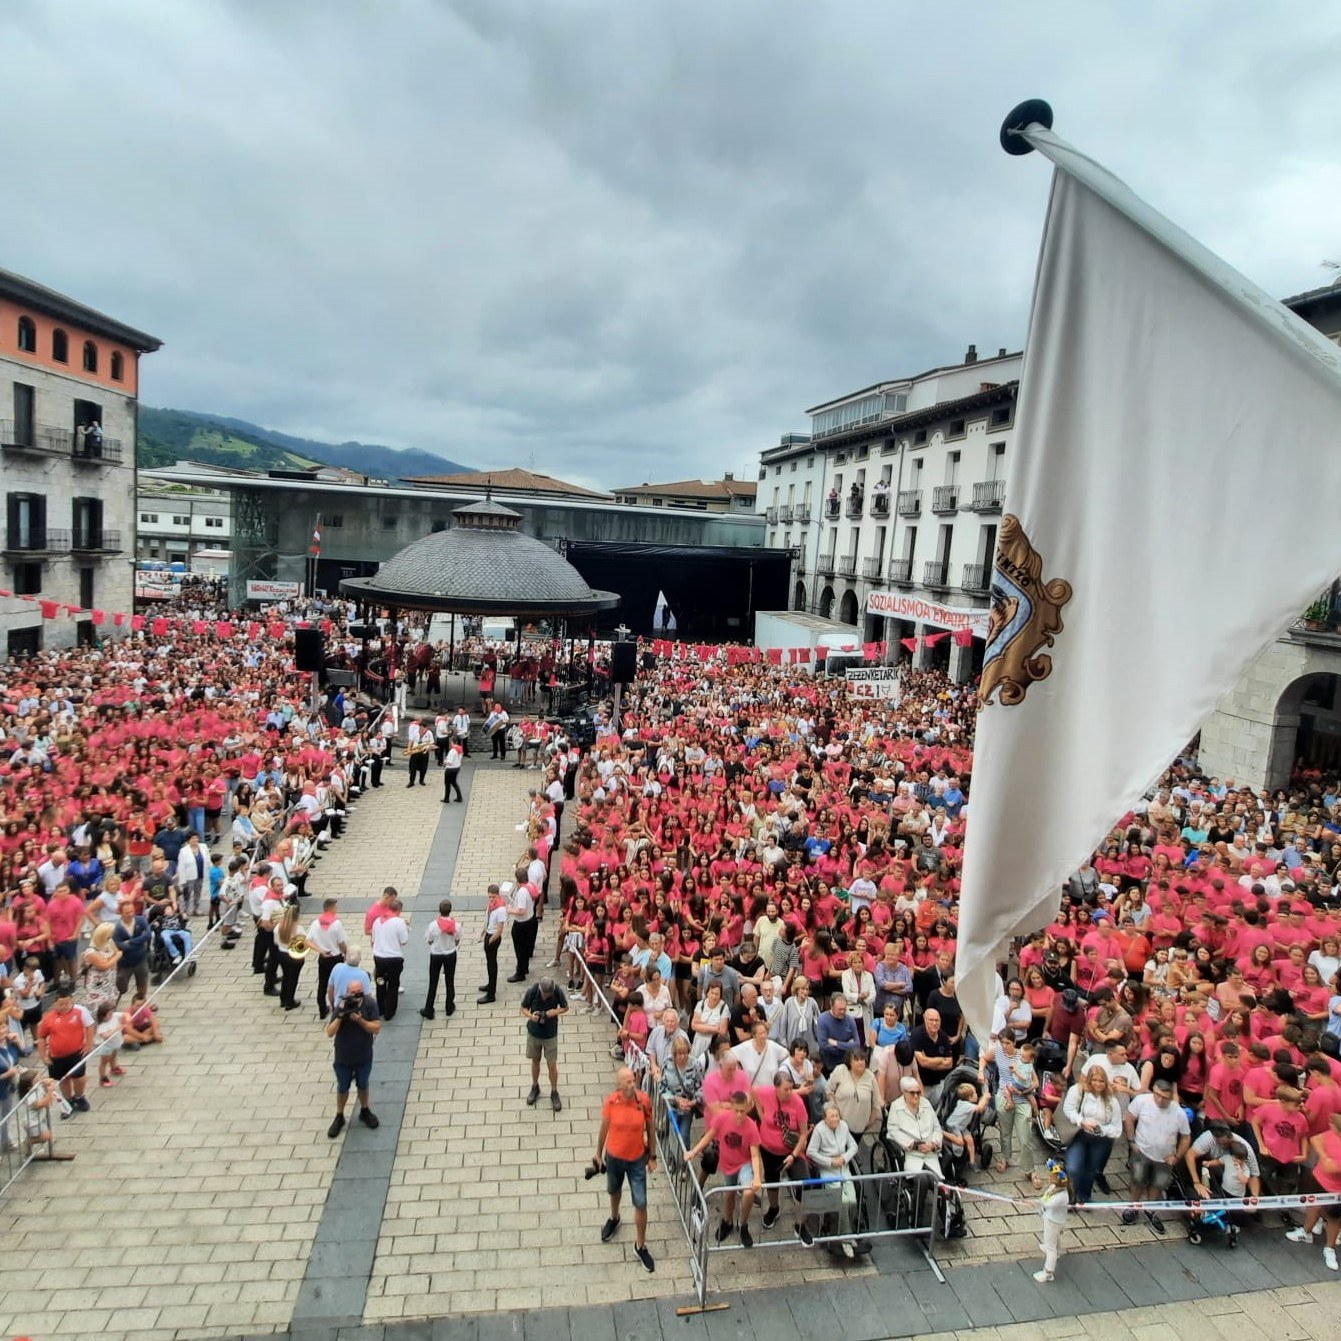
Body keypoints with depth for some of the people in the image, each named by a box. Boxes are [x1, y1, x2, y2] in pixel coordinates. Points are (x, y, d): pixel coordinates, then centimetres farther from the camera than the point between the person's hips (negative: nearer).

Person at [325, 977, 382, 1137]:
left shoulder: (370, 1004, -18)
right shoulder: (341, 1006, -21)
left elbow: (376, 1028, -19)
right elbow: (329, 1033, -22)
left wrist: (359, 1020, -32)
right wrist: (340, 1015, -35)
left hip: (364, 1057, 1)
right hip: (343, 1058, -1)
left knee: (363, 1085, 22)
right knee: (342, 1088, 18)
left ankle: (364, 1112, 45)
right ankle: (339, 1117, 40)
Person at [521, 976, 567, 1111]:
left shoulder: (558, 991, -24)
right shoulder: (532, 990, -24)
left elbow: (565, 1007, -6)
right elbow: (524, 1008, -8)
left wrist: (556, 1011, -26)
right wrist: (531, 1016, -29)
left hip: (551, 1034, -1)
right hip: (533, 1033, 1)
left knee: (552, 1065, 8)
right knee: (535, 1061, 20)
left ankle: (554, 1092, 30)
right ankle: (535, 1087, 44)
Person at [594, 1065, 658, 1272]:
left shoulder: (644, 1100, -22)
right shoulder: (610, 1102, -22)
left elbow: (650, 1129, -8)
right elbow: (604, 1128, -5)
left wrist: (652, 1156, 0)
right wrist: (598, 1153, 6)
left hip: (637, 1158, -1)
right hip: (614, 1156, 1)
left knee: (641, 1203, 2)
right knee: (614, 1191, 27)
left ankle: (640, 1247, 24)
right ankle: (614, 1218, 59)